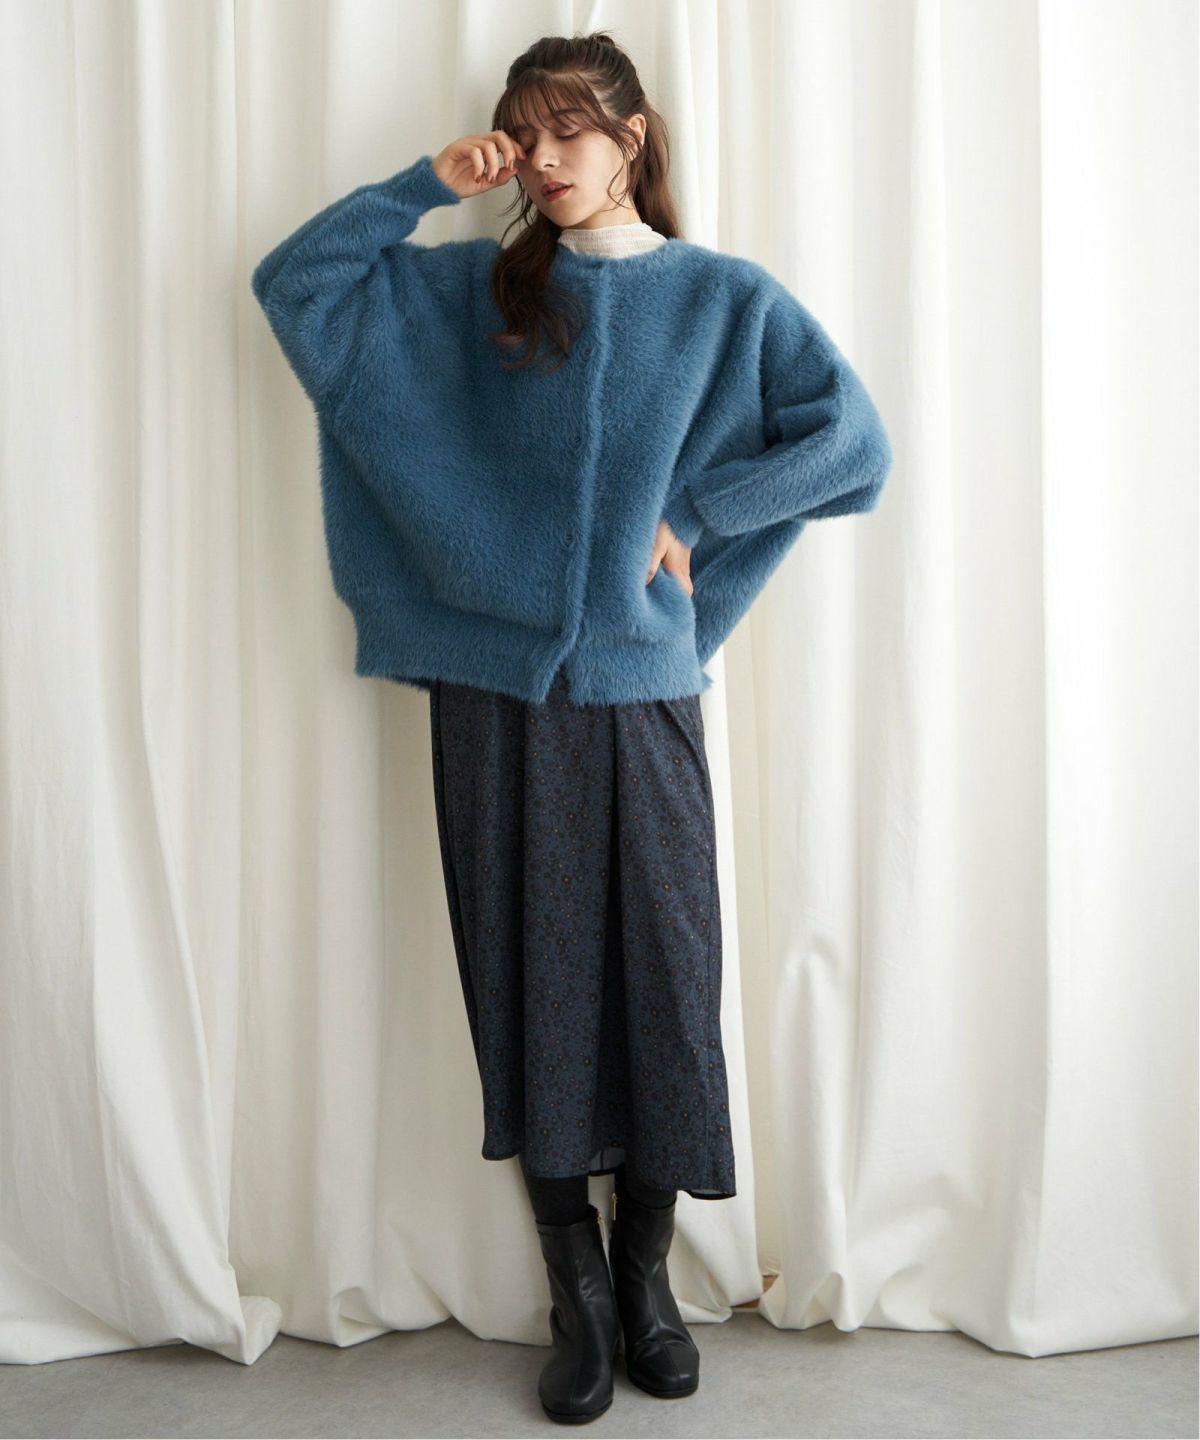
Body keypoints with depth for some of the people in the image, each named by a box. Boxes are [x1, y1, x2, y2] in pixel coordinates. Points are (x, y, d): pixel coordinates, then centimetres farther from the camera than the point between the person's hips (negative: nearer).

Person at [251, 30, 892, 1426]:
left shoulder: (726, 297, 5)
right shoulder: (466, 291, 11)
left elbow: (857, 447, -3)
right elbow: (293, 283, 10)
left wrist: (691, 512, -7)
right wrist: (426, 184, 3)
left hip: (639, 692, -1)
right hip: (494, 691, 1)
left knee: (658, 980, 5)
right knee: (529, 986, 5)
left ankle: (645, 1277, 28)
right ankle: (576, 1296, 24)